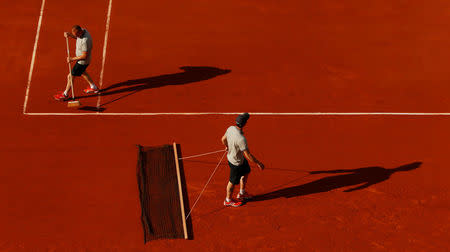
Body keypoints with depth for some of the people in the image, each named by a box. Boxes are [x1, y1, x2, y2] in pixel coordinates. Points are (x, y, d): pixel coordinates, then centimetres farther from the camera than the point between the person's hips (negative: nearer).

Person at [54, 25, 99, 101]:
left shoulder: (85, 41, -38)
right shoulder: (83, 30, -11)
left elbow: (84, 56, -32)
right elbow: (76, 37, 12)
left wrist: (72, 59, -23)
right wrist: (69, 34, -8)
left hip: (83, 62, -10)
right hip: (81, 60, 10)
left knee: (70, 76, 4)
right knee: (82, 72, 34)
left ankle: (65, 94, 24)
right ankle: (93, 87, 50)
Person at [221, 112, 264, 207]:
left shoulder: (231, 128, -16)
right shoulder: (241, 139, -41)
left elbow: (223, 139, 4)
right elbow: (248, 155, -32)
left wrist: (227, 146, 26)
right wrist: (258, 163, -18)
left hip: (231, 156, 8)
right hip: (236, 163, -8)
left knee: (246, 173, 28)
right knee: (233, 182, 16)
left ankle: (241, 194, 50)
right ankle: (228, 200, 41)